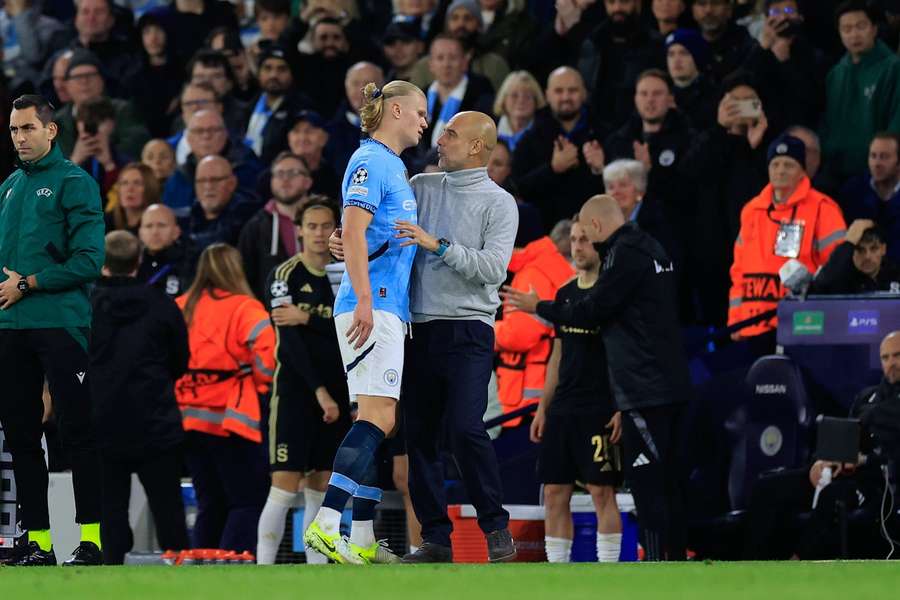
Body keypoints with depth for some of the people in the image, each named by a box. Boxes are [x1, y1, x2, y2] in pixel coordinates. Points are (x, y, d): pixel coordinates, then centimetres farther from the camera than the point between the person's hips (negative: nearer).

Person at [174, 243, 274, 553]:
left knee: (210, 504, 14)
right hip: (230, 420, -6)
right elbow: (268, 353, -19)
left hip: (188, 420, 6)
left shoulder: (180, 308, 10)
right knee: (247, 502, -3)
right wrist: (259, 381, -1)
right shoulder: (244, 309, -8)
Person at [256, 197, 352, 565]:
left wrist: (308, 319, -15)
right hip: (295, 392, -4)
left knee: (321, 489, 5)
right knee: (285, 486, -11)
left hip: (335, 395, 4)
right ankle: (263, 569, -11)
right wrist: (319, 391, -16)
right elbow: (290, 341, -10)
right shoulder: (285, 275, -3)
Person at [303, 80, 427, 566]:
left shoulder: (392, 166, 22)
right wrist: (365, 301, -24)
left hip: (388, 308, 10)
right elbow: (354, 232, -17)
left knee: (377, 422, 7)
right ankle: (326, 523, -24)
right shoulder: (371, 161, -7)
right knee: (377, 417, -17)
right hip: (371, 306, -10)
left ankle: (362, 542, 7)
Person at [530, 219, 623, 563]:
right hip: (563, 410, 7)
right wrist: (543, 408, 15)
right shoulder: (565, 293, 14)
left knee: (602, 491, -7)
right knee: (554, 492, 5)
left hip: (600, 411, -7)